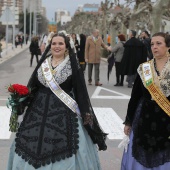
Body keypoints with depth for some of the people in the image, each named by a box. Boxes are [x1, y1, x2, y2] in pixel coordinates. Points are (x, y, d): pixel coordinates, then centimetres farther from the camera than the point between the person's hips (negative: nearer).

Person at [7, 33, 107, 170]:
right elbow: (32, 86, 12)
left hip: (64, 112, -4)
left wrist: (86, 114, -10)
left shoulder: (73, 65, -5)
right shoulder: (43, 63, 7)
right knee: (33, 148, 8)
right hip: (39, 110, 4)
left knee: (64, 153, -3)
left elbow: (81, 90, -7)